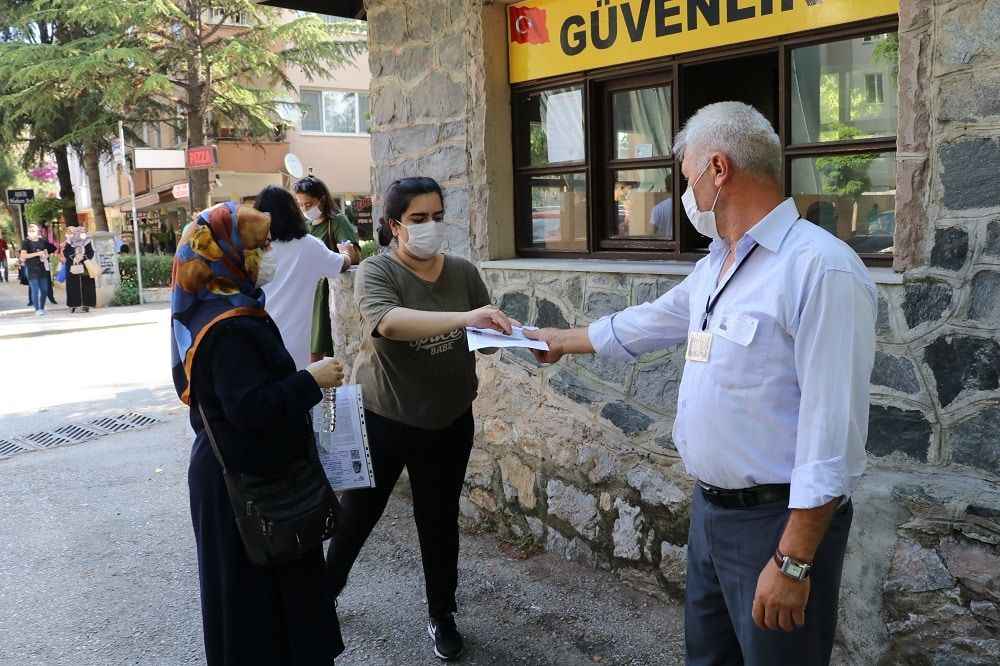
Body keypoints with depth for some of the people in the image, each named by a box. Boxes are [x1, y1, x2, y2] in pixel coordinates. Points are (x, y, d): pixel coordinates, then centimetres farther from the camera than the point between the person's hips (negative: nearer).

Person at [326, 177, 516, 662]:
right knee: (357, 514, 15)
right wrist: (463, 318, -47)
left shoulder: (463, 272, -2)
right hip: (382, 418, -2)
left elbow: (486, 332, 6)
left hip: (448, 421, 3)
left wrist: (515, 332, -16)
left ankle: (442, 616, 33)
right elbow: (386, 322, -36)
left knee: (439, 522, 14)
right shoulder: (376, 271, -15)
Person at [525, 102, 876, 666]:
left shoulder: (821, 268, -21)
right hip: (710, 508, 9)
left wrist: (793, 562, -22)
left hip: (778, 520, -8)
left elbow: (832, 433, -24)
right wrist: (563, 340, 36)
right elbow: (645, 324, 25)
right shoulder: (715, 267, 9)